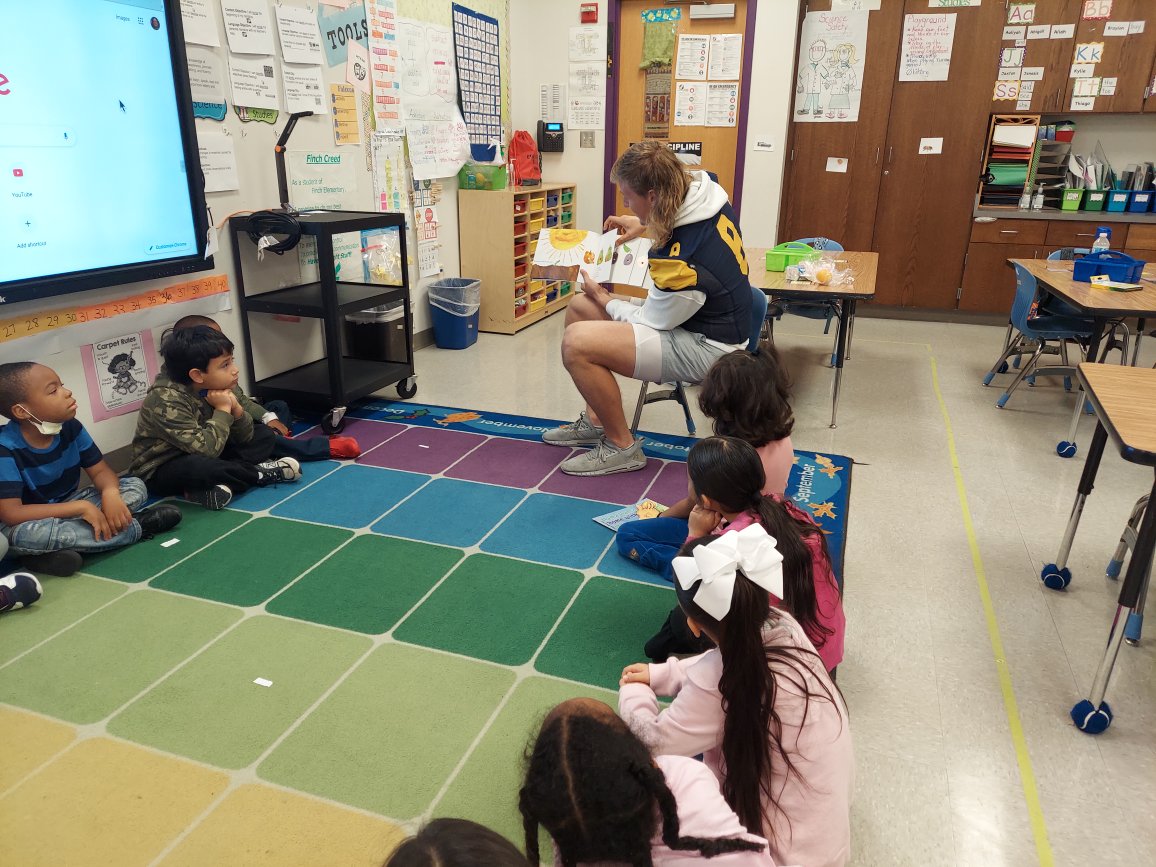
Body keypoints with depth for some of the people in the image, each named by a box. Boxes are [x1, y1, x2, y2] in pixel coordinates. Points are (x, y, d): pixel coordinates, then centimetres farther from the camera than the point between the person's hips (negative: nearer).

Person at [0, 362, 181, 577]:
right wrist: (81, 507, -34)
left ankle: (57, 547, -22)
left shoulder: (70, 427, -10)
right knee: (25, 535, -41)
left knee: (136, 487, -9)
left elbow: (100, 470, -3)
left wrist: (110, 493, -29)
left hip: (67, 508, 5)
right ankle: (137, 526, -26)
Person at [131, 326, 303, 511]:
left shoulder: (210, 388, -6)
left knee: (264, 435, 6)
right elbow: (205, 449, -37)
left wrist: (235, 408, -20)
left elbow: (245, 437, -1)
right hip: (161, 471, -8)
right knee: (197, 466, -41)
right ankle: (259, 473, -15)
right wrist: (223, 410, -26)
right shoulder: (166, 400, -27)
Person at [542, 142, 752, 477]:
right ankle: (596, 420, 21)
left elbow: (651, 323, -16)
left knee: (576, 343, -24)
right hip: (707, 317, 10)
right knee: (579, 308, 12)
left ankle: (622, 447, -4)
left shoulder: (681, 257, -32)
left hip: (707, 348, -10)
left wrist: (602, 298, 0)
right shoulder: (705, 190, -7)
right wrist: (644, 225, 8)